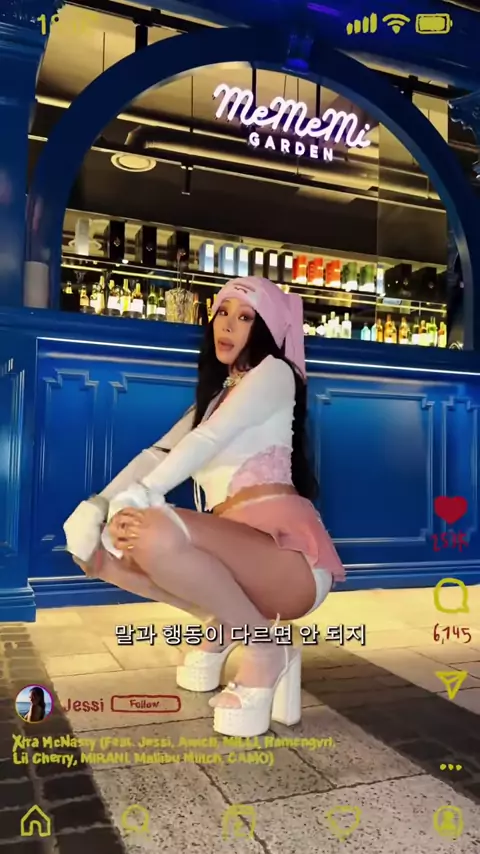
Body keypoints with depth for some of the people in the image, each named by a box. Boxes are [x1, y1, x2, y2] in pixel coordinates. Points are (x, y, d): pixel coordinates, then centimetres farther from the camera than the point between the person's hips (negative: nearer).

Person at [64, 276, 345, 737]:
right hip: (234, 555, 7)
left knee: (154, 532, -32)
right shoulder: (215, 396, 24)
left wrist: (136, 500, -22)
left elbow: (208, 441, -13)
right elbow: (157, 454, 10)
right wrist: (96, 505, -6)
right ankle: (222, 624, 11)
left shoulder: (275, 371, 2)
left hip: (285, 551, -7)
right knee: (104, 547, -4)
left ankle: (265, 646, -9)